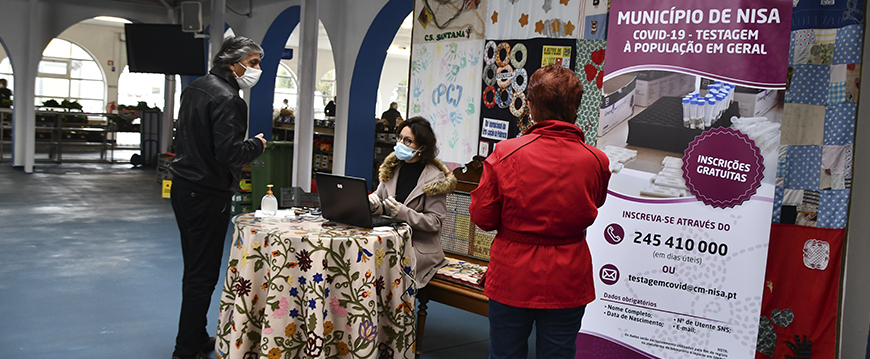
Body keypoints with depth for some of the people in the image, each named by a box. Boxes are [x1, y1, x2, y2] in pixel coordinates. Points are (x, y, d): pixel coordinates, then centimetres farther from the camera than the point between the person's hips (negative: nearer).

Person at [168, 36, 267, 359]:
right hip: (208, 195, -10)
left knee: (195, 269, 18)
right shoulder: (226, 98, -18)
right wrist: (257, 145, -8)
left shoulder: (195, 87, 12)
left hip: (183, 188, 10)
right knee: (203, 275, -1)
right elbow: (228, 153, -27)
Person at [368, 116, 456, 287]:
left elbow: (434, 222, -10)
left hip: (420, 246, -5)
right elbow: (380, 203, 17)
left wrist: (403, 212, -22)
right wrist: (375, 205, -7)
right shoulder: (392, 168, 11)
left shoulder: (435, 178, -6)